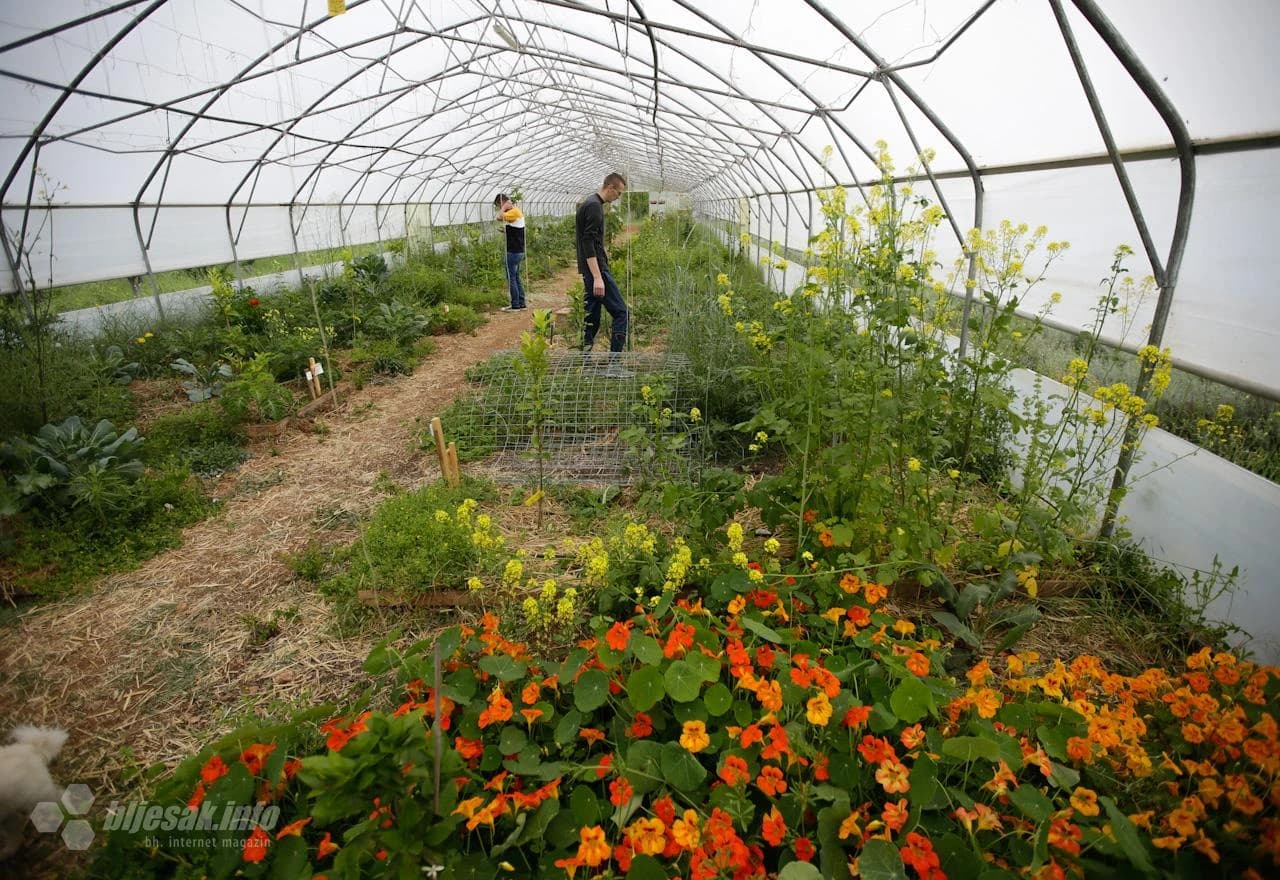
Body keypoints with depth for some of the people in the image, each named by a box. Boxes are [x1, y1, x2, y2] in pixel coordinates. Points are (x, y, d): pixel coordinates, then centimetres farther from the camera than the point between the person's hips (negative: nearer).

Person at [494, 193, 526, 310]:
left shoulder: (514, 211, -14)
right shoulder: (516, 211, 16)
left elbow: (500, 216, -28)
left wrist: (504, 207, -16)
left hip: (513, 251, -10)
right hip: (518, 251, 10)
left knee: (511, 278, -4)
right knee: (516, 277, 15)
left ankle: (515, 305, 1)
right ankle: (521, 303, 19)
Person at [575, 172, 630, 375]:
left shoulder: (589, 204, 19)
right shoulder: (594, 206, -14)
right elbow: (588, 243, -22)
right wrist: (597, 277, -27)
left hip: (590, 271, 11)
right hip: (596, 269, -11)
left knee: (593, 316, 11)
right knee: (621, 313, -10)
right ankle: (613, 363, -12)